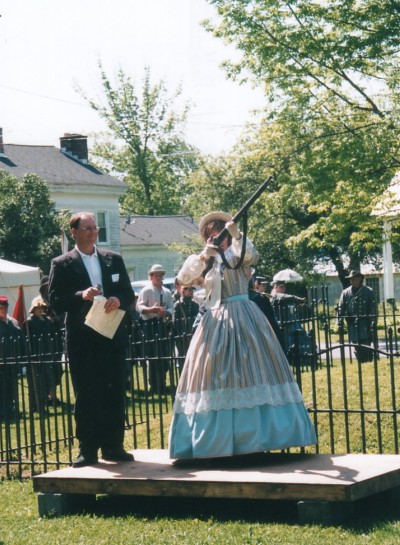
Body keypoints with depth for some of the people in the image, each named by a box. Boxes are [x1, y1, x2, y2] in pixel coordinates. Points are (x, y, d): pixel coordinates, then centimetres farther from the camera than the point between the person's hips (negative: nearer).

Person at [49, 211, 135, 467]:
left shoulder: (114, 259, 12)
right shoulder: (62, 264, 1)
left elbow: (129, 293, 10)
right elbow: (56, 301, -5)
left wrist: (118, 300, -12)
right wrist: (81, 296, -21)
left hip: (113, 335, 3)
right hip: (82, 339, -3)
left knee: (116, 393, 4)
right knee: (86, 395, 0)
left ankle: (113, 446, 11)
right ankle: (88, 449, 3)